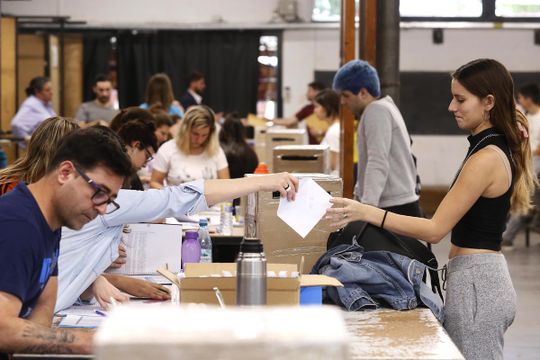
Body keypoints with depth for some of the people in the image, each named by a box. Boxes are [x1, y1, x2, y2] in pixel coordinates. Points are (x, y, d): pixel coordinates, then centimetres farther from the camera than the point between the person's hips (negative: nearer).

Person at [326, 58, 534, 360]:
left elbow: (436, 229, -19)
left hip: (476, 283, -10)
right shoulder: (500, 149, 11)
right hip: (489, 277, 10)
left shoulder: (486, 159, -19)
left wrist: (367, 213, -22)